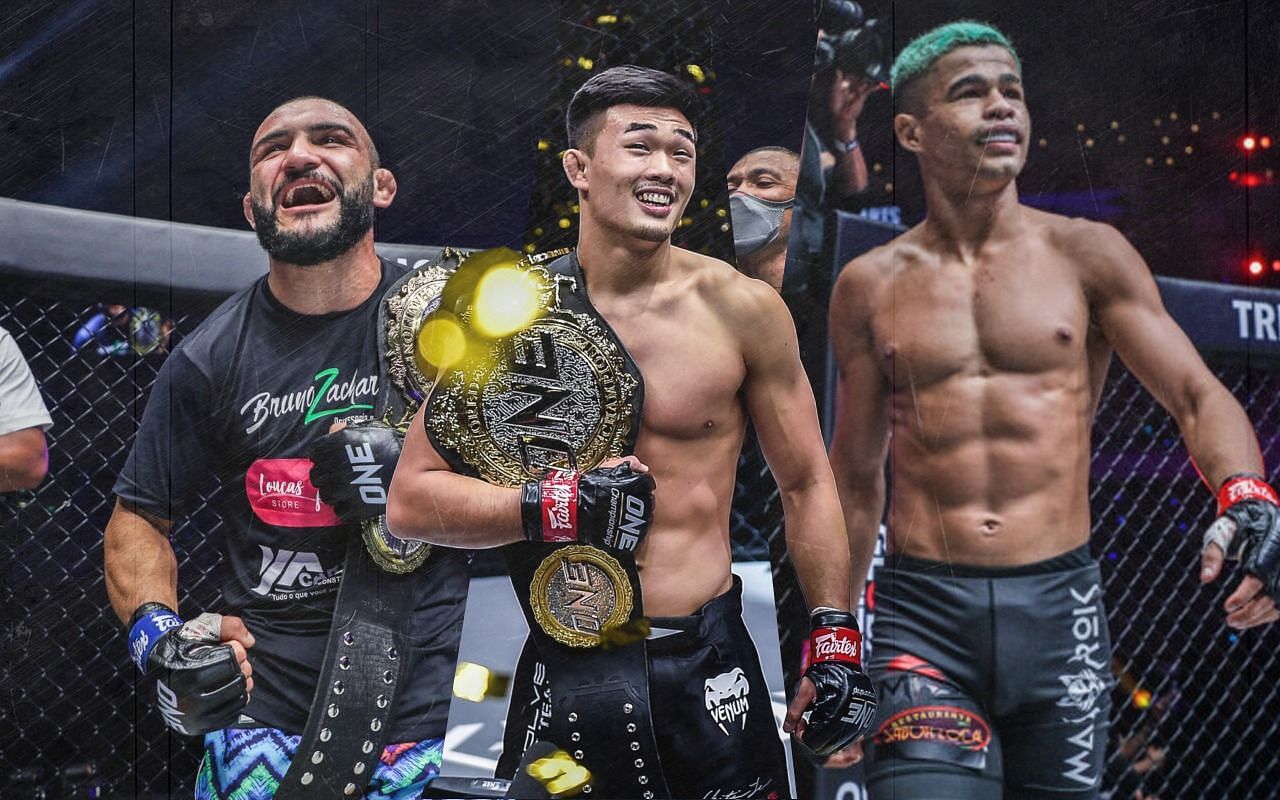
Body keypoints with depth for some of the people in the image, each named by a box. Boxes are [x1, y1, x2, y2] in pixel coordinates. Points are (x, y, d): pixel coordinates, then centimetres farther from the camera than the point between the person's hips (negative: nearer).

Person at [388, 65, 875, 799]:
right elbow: (410, 501, -3)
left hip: (709, 663, 0)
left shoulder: (743, 309, -4)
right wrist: (555, 509, -17)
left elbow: (807, 483, 6)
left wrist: (836, 641, 2)